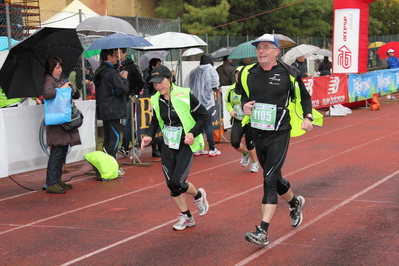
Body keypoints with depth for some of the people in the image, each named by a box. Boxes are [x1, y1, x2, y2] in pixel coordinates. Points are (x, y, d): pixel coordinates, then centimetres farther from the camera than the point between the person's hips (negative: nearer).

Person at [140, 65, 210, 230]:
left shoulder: (184, 95, -16)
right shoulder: (156, 100, -1)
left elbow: (203, 116, -8)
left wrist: (193, 133, -19)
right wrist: (150, 136, -5)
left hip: (185, 145, -5)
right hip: (168, 145, 5)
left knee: (177, 182, -14)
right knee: (171, 184, 5)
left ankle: (199, 195, 20)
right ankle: (186, 217, 24)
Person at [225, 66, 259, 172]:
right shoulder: (231, 89, 0)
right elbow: (227, 102, 15)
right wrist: (230, 110, -5)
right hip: (237, 121, 4)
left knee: (250, 144, 6)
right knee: (234, 143, -10)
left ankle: (254, 162, 34)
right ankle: (245, 154, 25)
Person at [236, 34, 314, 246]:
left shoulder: (288, 73, -7)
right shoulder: (248, 73, 1)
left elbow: (304, 95, 8)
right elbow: (244, 95, 19)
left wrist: (307, 117, -3)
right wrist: (245, 106, -3)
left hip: (279, 134, -5)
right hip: (257, 133, 5)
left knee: (269, 180, -13)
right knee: (273, 177, 18)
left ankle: (263, 232, -14)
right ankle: (295, 203, 49)